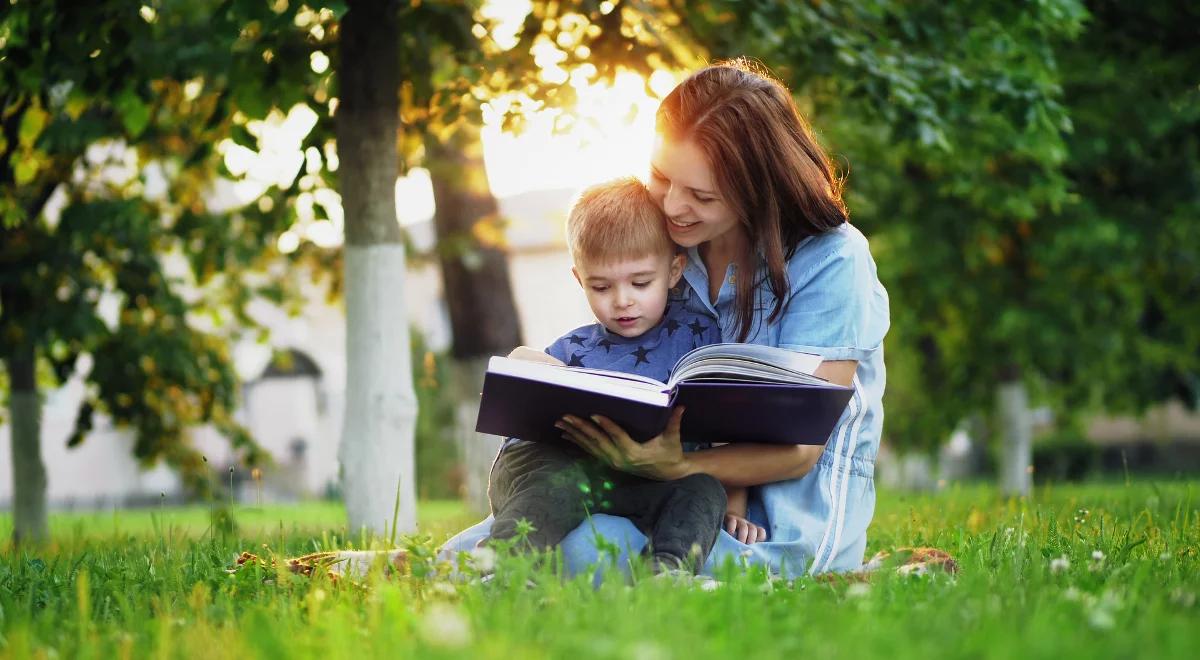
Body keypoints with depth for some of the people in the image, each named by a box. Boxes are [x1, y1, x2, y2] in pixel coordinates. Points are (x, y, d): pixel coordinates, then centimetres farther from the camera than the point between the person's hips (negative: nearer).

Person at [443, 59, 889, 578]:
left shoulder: (831, 261, -13)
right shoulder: (673, 248, 5)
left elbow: (800, 449, -16)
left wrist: (674, 469, -33)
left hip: (794, 519, -5)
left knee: (583, 551, -32)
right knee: (461, 557, -14)